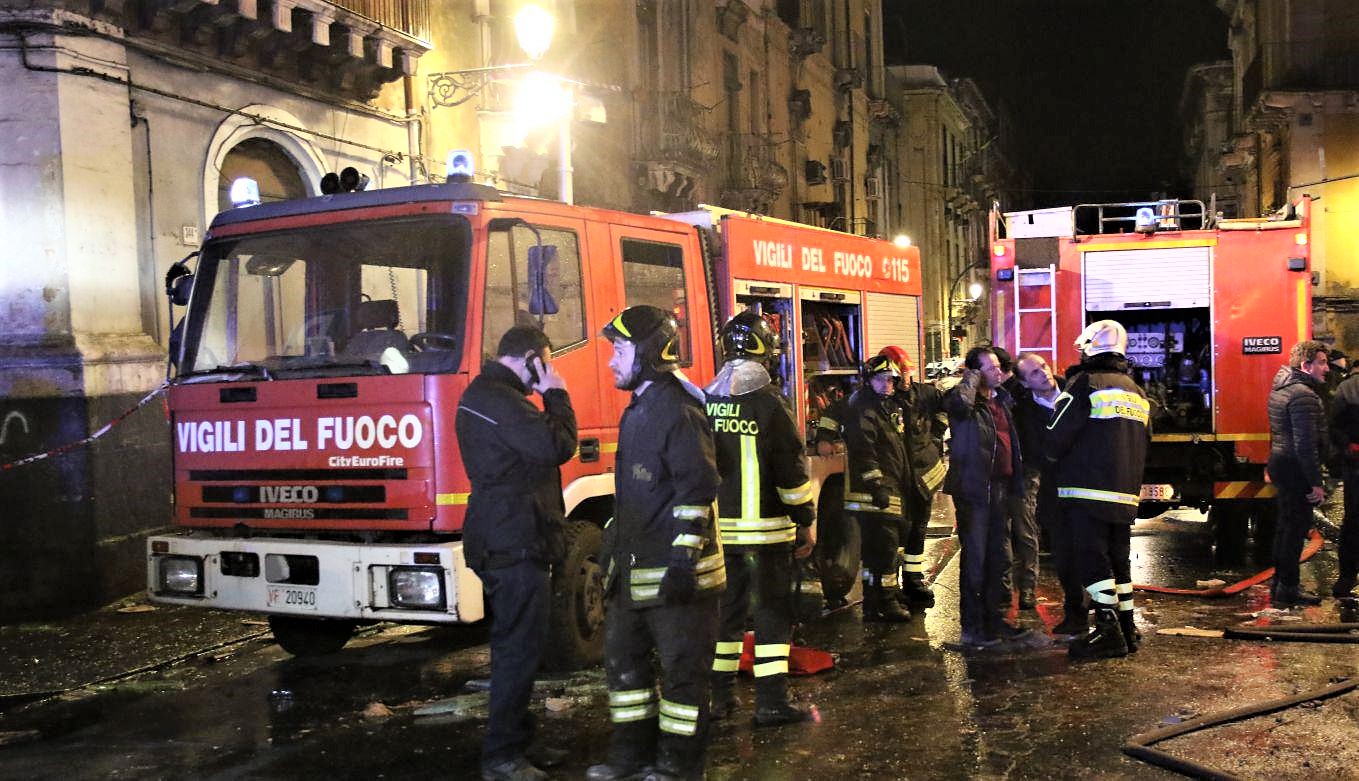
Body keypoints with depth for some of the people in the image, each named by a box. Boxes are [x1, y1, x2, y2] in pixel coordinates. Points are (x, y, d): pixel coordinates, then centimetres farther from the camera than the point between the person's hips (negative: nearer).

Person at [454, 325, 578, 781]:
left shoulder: (484, 394, 17)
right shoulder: (499, 399, -17)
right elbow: (557, 446, -20)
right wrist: (556, 396, -10)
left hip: (509, 540, 11)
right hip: (515, 542, -11)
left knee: (518, 646, 17)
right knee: (519, 649, -7)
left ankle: (517, 742, 26)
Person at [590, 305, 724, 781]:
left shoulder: (677, 409, -14)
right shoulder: (638, 411, 16)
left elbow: (698, 487, -20)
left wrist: (685, 556, -23)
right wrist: (612, 544, 23)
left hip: (673, 572, -10)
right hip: (635, 570, 10)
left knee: (682, 669, 2)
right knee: (623, 658, 17)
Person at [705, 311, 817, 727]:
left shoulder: (705, 402, 6)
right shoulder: (769, 402, -11)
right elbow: (791, 469, -10)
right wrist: (806, 521, -1)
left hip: (718, 526, 5)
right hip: (765, 528, -5)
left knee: (725, 608, 14)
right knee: (772, 611, 2)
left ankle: (720, 695, 20)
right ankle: (771, 702, 2)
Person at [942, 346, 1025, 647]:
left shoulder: (1001, 399, 13)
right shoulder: (966, 399, -10)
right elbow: (959, 403, -37)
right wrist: (972, 378, -19)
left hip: (1001, 487, 8)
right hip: (974, 489, -8)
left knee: (1000, 558, 15)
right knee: (975, 559, -2)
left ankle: (994, 617, 27)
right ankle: (972, 626, 6)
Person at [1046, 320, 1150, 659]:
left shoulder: (1085, 384, -9)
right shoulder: (1137, 393, 16)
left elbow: (1057, 436, -11)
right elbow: (1143, 444, 19)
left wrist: (1053, 458, 9)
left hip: (1087, 492, -8)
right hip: (1126, 494, 8)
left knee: (1092, 559, -5)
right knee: (1119, 558, 14)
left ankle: (1108, 632, -6)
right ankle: (1126, 628, 18)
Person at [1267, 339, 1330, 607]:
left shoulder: (1281, 387, 13)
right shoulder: (1303, 395, -20)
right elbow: (1305, 444, -24)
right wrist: (1315, 483, -21)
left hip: (1280, 462, 10)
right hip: (1296, 468, -10)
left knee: (1286, 525, 18)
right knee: (1296, 527, -3)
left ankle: (1281, 584, 27)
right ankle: (1288, 589, 3)